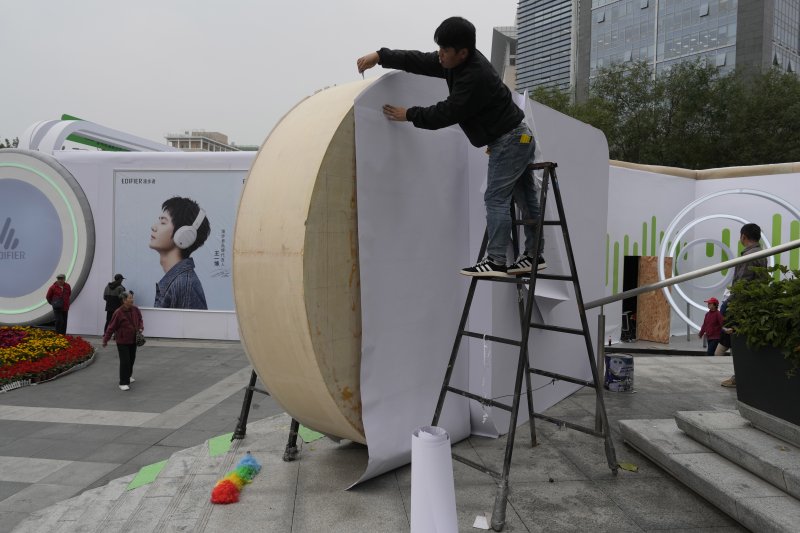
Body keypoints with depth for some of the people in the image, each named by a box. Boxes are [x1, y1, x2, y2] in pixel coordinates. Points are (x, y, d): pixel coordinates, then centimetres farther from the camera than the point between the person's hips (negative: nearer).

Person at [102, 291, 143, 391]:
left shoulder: (135, 310, -2)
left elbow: (140, 320, 15)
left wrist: (141, 328, -4)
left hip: (133, 340, 6)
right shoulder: (118, 313, -18)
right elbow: (111, 327, -12)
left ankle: (128, 375, 41)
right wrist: (105, 339, -6)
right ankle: (123, 383, -2)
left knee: (132, 359, 18)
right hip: (122, 341, -6)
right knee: (125, 361, -9)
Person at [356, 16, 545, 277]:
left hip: (509, 140, -10)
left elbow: (447, 113, -23)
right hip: (518, 138, 10)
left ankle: (495, 261, -12)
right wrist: (380, 56, -4)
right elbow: (418, 61, 5)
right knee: (525, 198, 12)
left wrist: (408, 115, -14)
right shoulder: (456, 61, 3)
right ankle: (534, 255, 20)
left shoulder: (476, 76, -26)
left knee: (496, 199, -12)